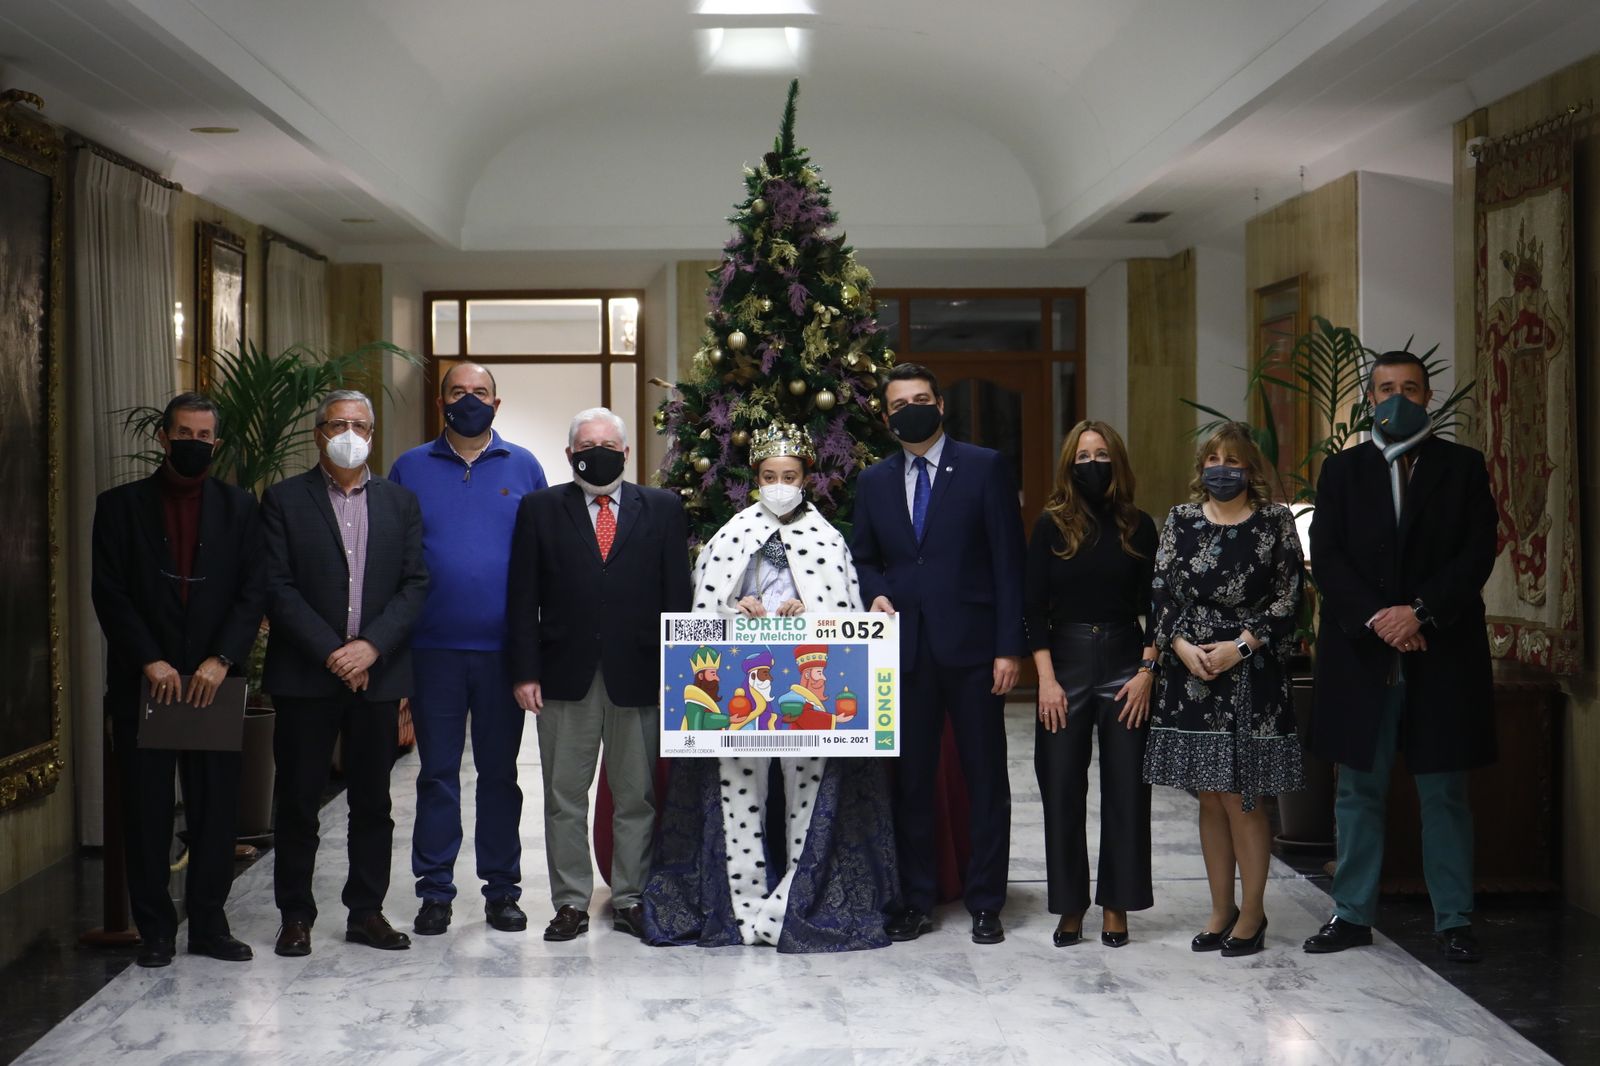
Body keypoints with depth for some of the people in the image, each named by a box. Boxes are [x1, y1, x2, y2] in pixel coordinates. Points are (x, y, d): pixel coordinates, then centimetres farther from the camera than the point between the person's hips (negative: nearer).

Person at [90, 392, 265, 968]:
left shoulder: (239, 507, 8)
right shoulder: (120, 505, 5)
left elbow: (253, 591, 1)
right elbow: (109, 593, -2)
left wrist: (221, 659, -11)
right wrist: (149, 661, -12)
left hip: (214, 680, 1)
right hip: (143, 683, -1)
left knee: (216, 808, 4)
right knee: (147, 812, 3)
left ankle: (209, 924, 14)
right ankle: (155, 929, 13)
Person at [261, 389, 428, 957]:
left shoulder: (400, 502, 10)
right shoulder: (283, 500, 3)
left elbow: (415, 585, 3)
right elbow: (278, 587, -5)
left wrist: (370, 645, -11)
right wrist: (331, 652, -12)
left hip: (378, 673, 2)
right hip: (305, 675, -2)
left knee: (373, 801, 8)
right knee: (298, 800, 4)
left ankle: (367, 911, 18)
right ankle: (296, 916, 15)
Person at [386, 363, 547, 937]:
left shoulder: (523, 467, 6)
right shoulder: (410, 468, 7)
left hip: (503, 649, 0)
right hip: (433, 649, 0)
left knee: (499, 771, 8)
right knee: (437, 773, 6)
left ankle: (502, 889, 18)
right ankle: (435, 891, 15)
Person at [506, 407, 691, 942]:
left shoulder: (662, 509, 8)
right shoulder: (540, 509, 7)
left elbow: (677, 596, 5)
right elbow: (523, 598, 4)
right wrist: (526, 672, -5)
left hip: (639, 676, 0)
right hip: (566, 676, 0)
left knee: (637, 797, 6)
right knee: (564, 798, 7)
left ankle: (631, 900, 18)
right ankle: (571, 902, 17)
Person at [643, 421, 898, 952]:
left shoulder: (829, 541, 12)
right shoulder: (729, 539, 13)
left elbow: (849, 617, 7)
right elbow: (704, 612, 10)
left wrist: (807, 614, -11)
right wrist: (739, 611, -9)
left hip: (810, 690, 0)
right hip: (742, 684, 1)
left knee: (808, 788, -4)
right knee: (740, 787, -4)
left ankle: (800, 906, 6)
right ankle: (746, 906, 3)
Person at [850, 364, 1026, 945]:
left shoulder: (985, 467, -1)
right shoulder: (874, 481, 11)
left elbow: (1009, 560, -4)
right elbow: (862, 559, 20)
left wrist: (1010, 647, -10)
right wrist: (876, 593, -3)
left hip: (971, 647, -3)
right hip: (906, 651, 4)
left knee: (986, 779, 4)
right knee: (910, 780, 9)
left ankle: (985, 904, 15)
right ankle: (916, 902, 20)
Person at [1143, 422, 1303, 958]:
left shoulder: (1276, 521, 0)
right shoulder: (1181, 521, 8)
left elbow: (1288, 597, -4)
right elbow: (1161, 592, 5)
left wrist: (1241, 646, -13)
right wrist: (1182, 647, -10)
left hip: (1251, 675, -3)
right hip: (1190, 673, 3)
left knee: (1240, 799, -2)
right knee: (1210, 798, 9)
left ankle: (1252, 911, 13)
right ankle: (1222, 909, 21)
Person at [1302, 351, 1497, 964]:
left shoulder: (1463, 467, 7)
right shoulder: (1343, 471, 9)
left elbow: (1478, 553, -2)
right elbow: (1325, 554, 0)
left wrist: (1421, 611, -15)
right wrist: (1375, 618, -13)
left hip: (1442, 653, -1)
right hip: (1360, 654, 1)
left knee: (1444, 791, 5)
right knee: (1358, 790, 7)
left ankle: (1453, 921, 13)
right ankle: (1353, 914, 15)